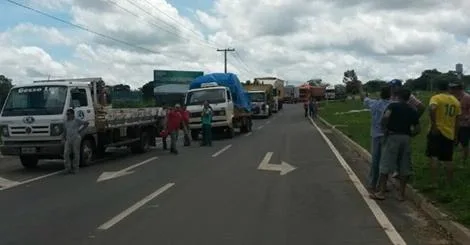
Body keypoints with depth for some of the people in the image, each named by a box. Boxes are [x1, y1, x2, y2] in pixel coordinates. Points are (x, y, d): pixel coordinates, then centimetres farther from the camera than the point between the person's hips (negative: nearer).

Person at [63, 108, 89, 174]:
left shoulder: (77, 121, -2)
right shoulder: (65, 122, 16)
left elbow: (86, 123, -3)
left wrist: (80, 130, -6)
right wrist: (64, 139, 15)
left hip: (76, 139, -5)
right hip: (68, 140, 5)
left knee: (76, 154, -1)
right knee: (66, 153, -6)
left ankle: (75, 169, 7)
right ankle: (68, 168, -1)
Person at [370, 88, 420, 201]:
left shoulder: (393, 106, -2)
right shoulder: (413, 111, 10)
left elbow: (385, 117, -21)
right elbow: (417, 129, 8)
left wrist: (384, 130, -8)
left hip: (393, 136, -4)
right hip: (406, 138, 4)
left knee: (385, 165, 0)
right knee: (404, 167, 9)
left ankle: (381, 192, 1)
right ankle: (401, 194, 13)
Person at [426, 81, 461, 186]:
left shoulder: (436, 98, -5)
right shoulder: (456, 101, 12)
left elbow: (432, 109, -27)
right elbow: (457, 121, 14)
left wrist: (433, 125, -21)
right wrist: (455, 134, 21)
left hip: (437, 131, -5)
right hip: (449, 133, 5)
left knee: (433, 157, 0)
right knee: (448, 160, 13)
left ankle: (435, 183, -5)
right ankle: (450, 183, 20)